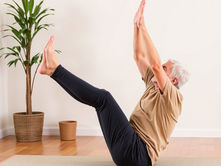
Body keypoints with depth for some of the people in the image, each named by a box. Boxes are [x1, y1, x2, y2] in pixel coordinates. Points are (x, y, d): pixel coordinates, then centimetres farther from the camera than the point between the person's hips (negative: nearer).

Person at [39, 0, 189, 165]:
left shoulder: (174, 97, -6)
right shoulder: (153, 85, 19)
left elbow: (155, 65, -21)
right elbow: (139, 56, 18)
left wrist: (143, 27, -20)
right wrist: (136, 25, 11)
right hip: (129, 148, 9)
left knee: (103, 97, -20)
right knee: (100, 98, 7)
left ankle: (55, 68, -15)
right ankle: (51, 69, 3)